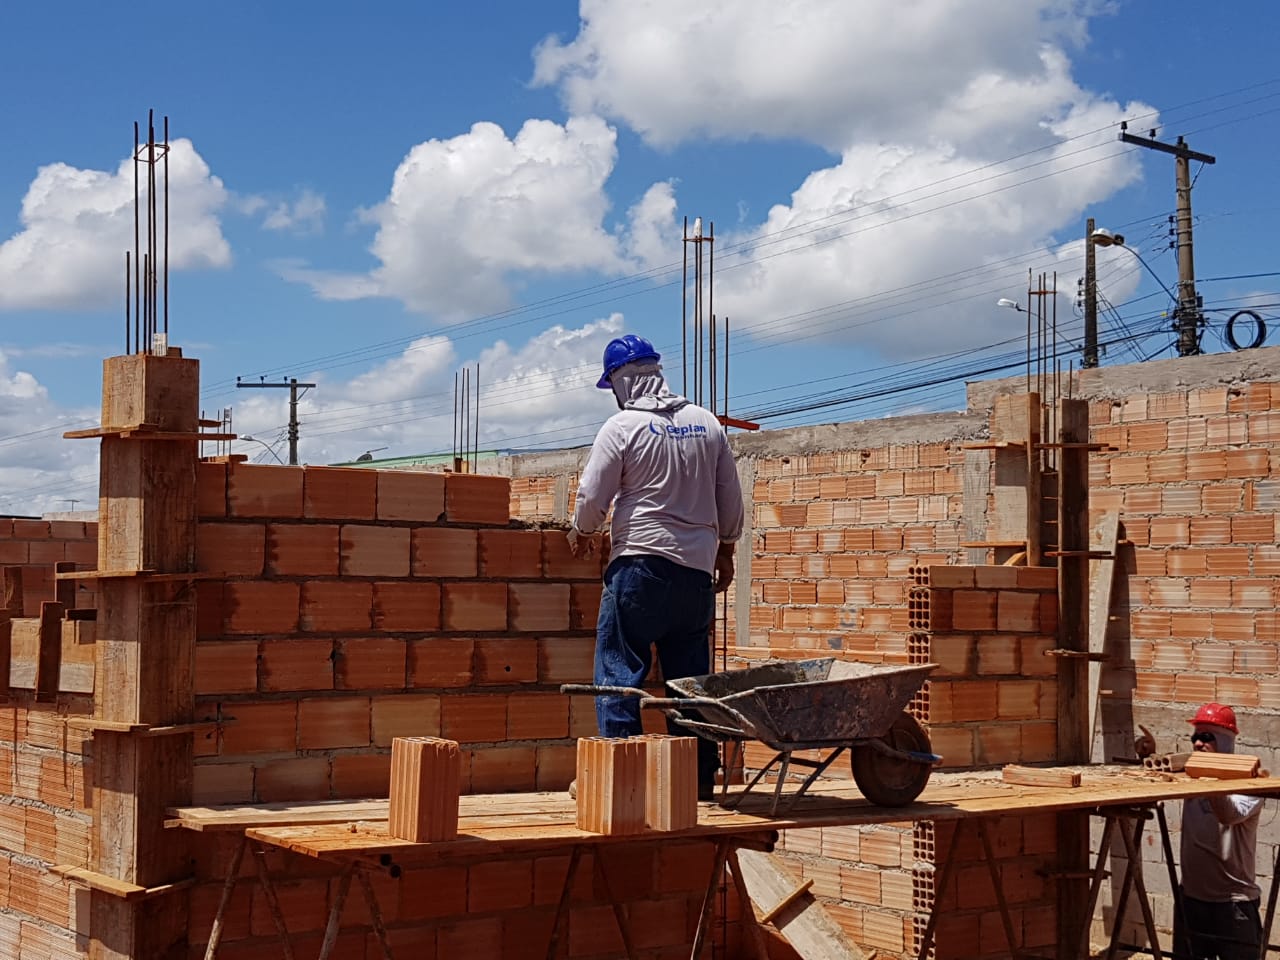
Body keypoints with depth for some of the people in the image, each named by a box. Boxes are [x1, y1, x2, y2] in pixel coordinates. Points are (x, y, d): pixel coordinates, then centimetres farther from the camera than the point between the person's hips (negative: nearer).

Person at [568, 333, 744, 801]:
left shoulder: (622, 426, -5)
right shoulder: (706, 423, 9)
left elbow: (591, 497, -5)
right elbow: (730, 498, 13)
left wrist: (581, 532, 15)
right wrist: (725, 549, 25)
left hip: (641, 560, -5)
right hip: (697, 568, 5)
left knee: (618, 669, 0)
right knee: (690, 674, 11)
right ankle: (700, 775, 12)